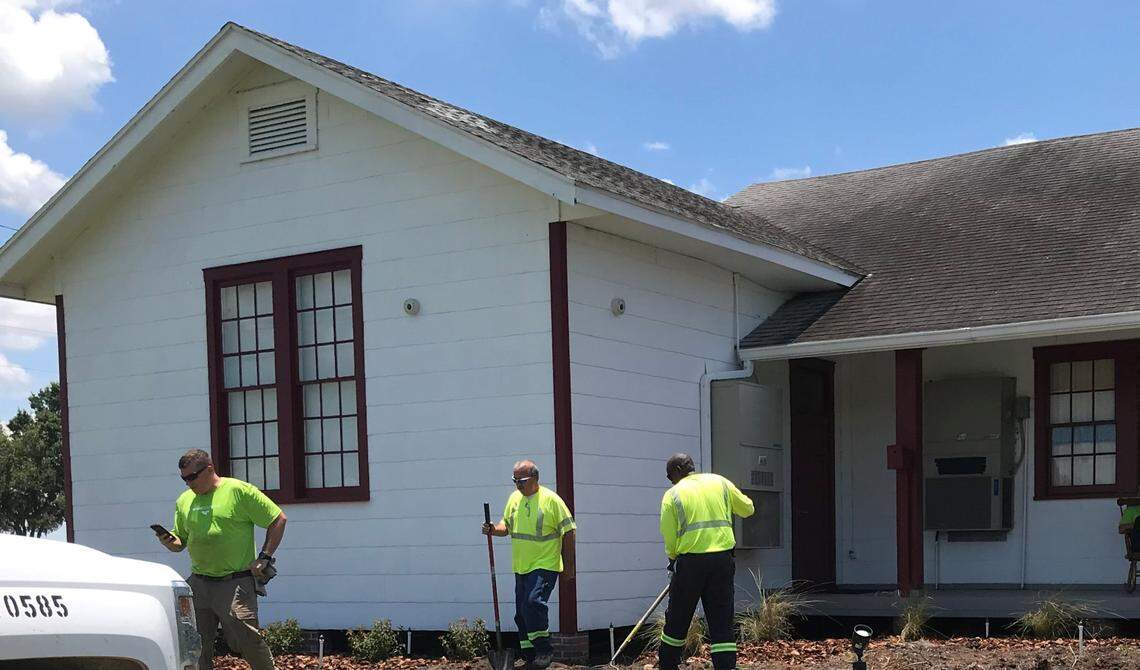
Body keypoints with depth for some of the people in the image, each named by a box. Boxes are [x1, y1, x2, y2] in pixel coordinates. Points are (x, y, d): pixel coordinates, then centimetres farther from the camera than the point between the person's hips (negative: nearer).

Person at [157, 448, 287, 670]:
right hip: (198, 583, 6)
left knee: (246, 640, -10)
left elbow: (278, 519, -3)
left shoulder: (239, 491, -5)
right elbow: (180, 542, 21)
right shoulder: (184, 501, 13)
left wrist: (264, 557, -7)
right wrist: (167, 540, -2)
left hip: (235, 583, -6)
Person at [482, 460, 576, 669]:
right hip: (521, 566, 7)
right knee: (522, 613, 9)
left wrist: (569, 567, -5)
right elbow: (507, 525, 19)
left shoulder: (551, 500, -9)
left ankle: (544, 650, -11)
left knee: (534, 602, -23)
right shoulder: (514, 498, 9)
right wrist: (494, 530, -5)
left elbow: (568, 532, -6)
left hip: (544, 565, -7)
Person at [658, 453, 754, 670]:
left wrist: (673, 557, 17)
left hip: (690, 562, -2)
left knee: (677, 619, 13)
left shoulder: (673, 494, 1)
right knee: (722, 621, 5)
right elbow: (747, 509, 18)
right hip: (723, 560, 2)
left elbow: (669, 537, -1)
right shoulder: (721, 483, 8)